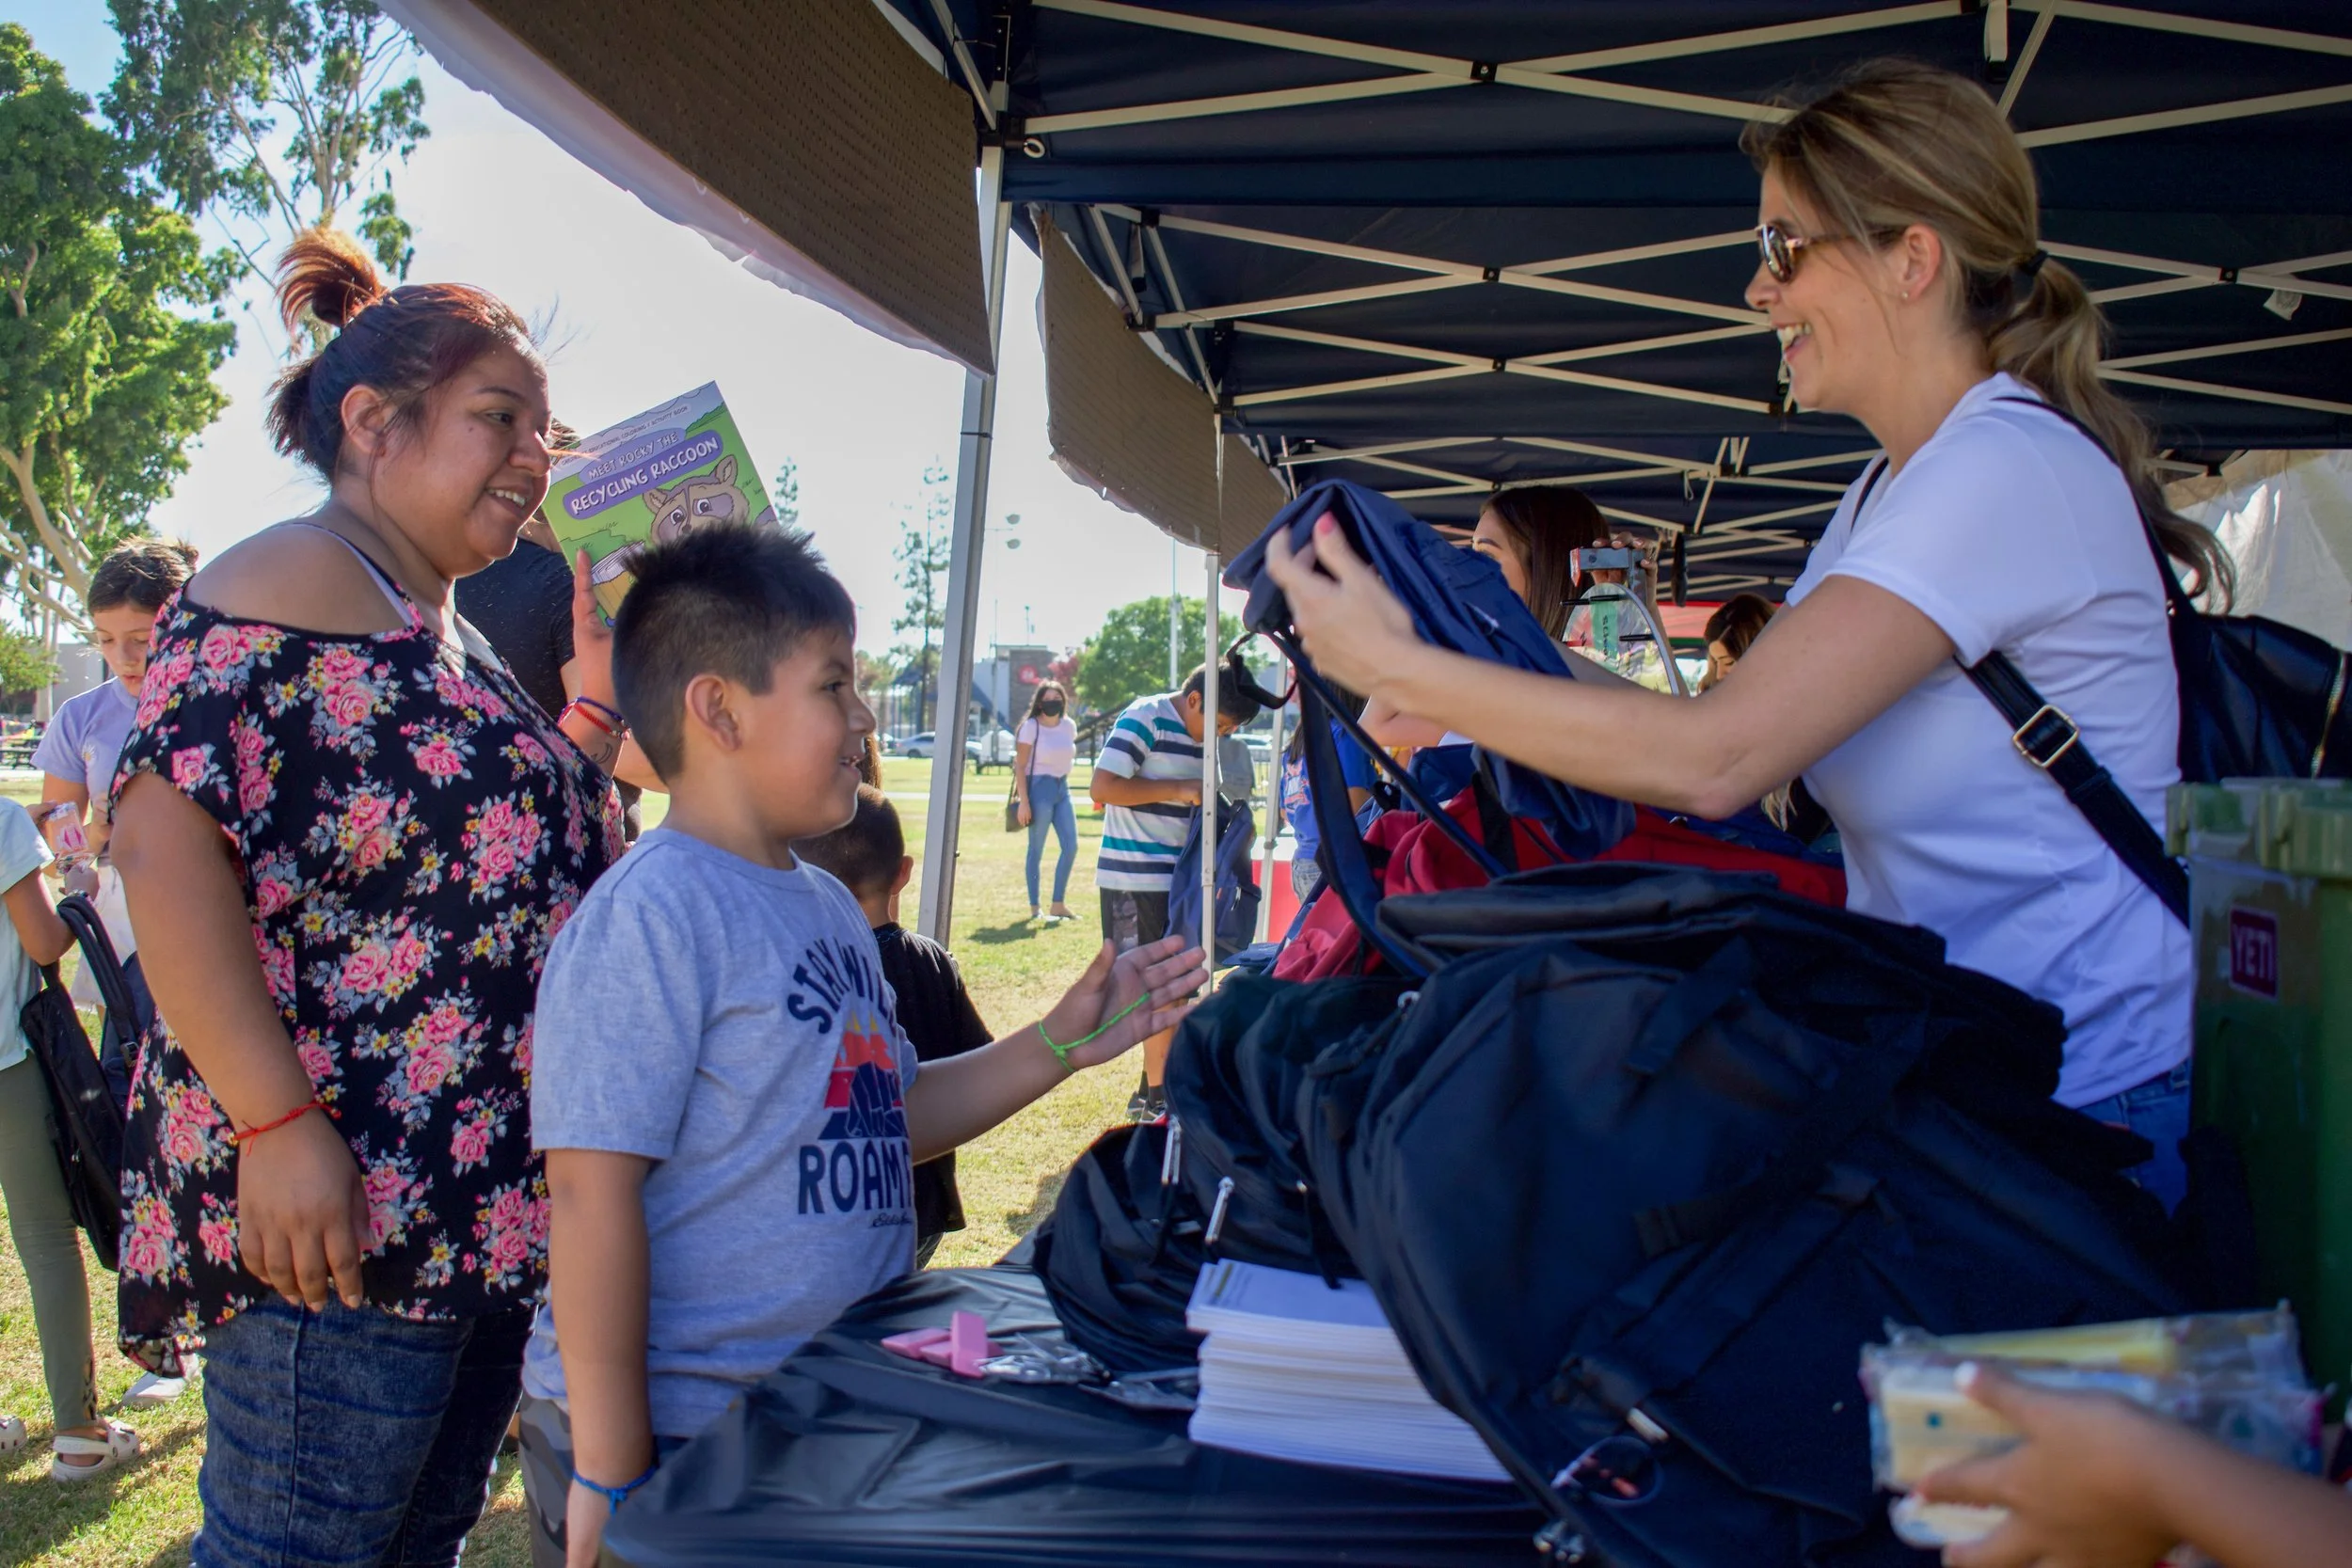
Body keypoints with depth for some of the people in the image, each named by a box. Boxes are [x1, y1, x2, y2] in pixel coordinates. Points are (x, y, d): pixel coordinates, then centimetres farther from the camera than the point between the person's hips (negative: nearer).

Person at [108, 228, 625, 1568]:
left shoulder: (447, 632, 19)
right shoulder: (292, 584, -9)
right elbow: (166, 836, -21)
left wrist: (599, 701, 10)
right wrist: (277, 1127, -26)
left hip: (488, 1207, 10)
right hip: (335, 1214, -10)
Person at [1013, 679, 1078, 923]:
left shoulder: (1069, 726, 7)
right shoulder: (1031, 727, -9)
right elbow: (1020, 766, -11)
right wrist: (1024, 801, -17)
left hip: (1063, 788, 6)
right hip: (1039, 788, -6)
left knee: (1071, 846, 1)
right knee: (1036, 850, 0)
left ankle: (1058, 905, 10)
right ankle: (1034, 908, 6)